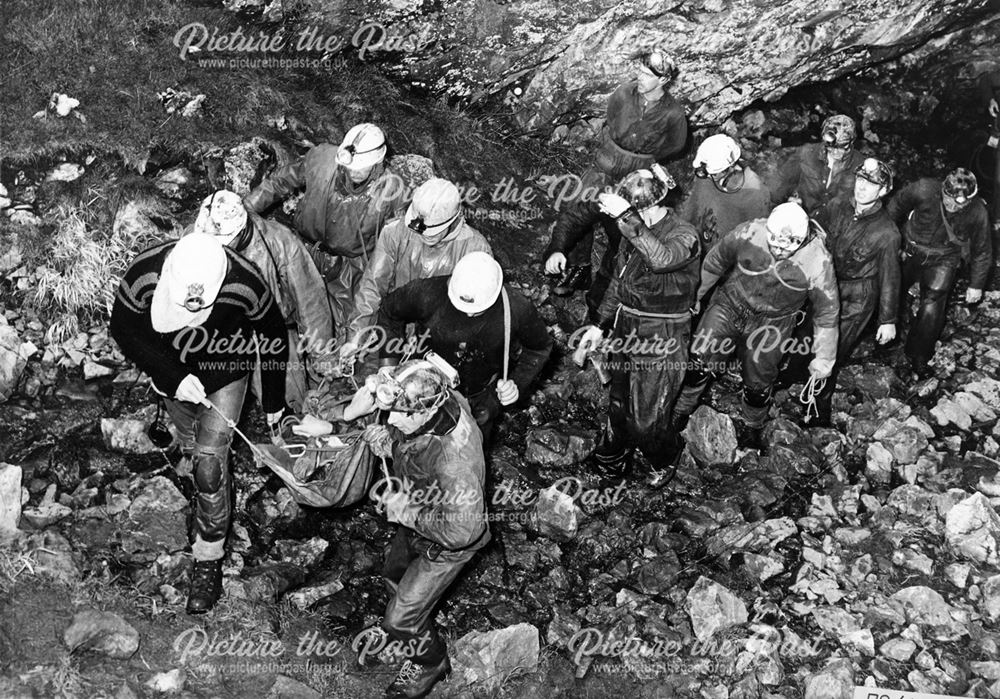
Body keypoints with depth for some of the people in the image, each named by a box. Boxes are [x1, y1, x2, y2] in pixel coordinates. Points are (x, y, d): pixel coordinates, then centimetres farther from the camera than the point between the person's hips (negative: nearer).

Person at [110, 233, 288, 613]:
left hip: (226, 376, -2)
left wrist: (274, 401, -2)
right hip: (173, 373, 3)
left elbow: (274, 340, -16)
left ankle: (209, 561, 8)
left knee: (209, 468, -9)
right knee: (190, 449, 22)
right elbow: (124, 329, -15)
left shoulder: (246, 286, -37)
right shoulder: (144, 274, -35)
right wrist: (173, 378, -26)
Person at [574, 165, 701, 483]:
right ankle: (611, 460, 43)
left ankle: (663, 462, 30)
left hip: (661, 340, -6)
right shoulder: (635, 233, 1)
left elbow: (662, 258, -43)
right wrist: (600, 325, 13)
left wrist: (627, 218, -46)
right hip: (626, 328, 6)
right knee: (619, 405, 20)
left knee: (646, 420, -1)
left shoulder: (684, 235, -19)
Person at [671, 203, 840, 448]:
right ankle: (681, 410, 21)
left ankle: (752, 426, 41)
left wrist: (823, 358, -4)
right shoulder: (749, 233, -25)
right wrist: (695, 294, 9)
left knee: (758, 385, 11)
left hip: (771, 325, -1)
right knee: (699, 361, -4)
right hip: (730, 305, 1)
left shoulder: (818, 262, -27)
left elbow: (827, 312, -12)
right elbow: (715, 262, -5)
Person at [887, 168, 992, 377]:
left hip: (943, 261, -1)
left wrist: (976, 285, 0)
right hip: (909, 250, 1)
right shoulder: (924, 190, -30)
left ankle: (918, 357, 15)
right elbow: (895, 207, -8)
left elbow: (982, 251, -8)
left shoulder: (978, 213, -26)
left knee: (931, 312, -8)